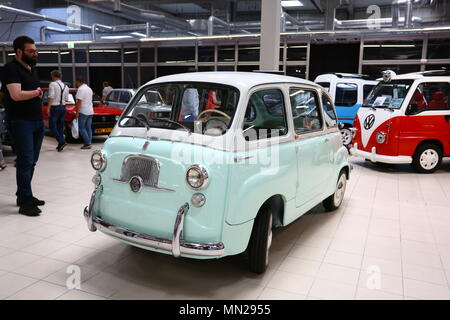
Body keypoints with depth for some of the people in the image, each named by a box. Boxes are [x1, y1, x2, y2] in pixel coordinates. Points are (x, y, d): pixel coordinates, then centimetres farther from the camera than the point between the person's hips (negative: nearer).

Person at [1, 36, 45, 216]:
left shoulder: (31, 69, 17)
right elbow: (16, 95, -22)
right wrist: (36, 92, -8)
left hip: (37, 121, 8)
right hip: (20, 122, -8)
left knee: (32, 161, 11)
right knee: (26, 161, -9)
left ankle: (24, 195, 22)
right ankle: (25, 203, -4)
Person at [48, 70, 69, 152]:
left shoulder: (53, 84, -9)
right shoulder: (65, 86, 11)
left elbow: (51, 97, -15)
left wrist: (48, 108, -14)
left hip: (55, 107, -7)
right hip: (63, 107, 7)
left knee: (53, 126, -2)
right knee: (60, 126, 12)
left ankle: (62, 142, -14)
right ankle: (60, 145, 14)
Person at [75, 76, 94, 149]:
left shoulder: (81, 89, -13)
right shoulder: (89, 88, 15)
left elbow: (79, 101, -18)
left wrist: (77, 112, -15)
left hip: (83, 111, -8)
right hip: (90, 111, 8)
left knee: (82, 128, -3)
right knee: (88, 128, 8)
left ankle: (87, 143, -8)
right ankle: (89, 143, 8)